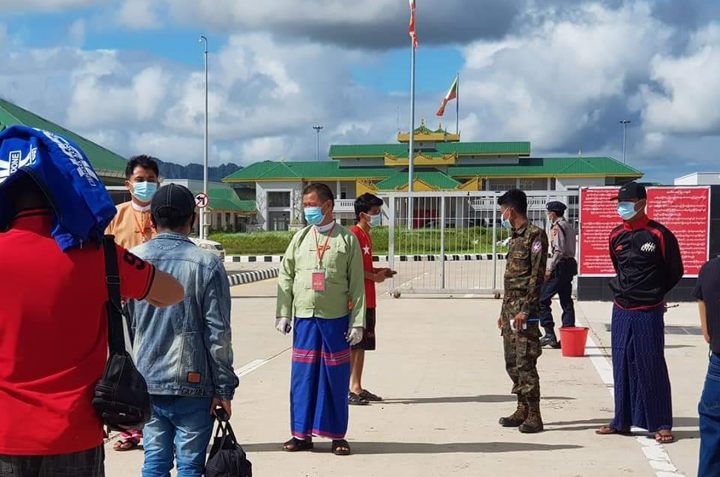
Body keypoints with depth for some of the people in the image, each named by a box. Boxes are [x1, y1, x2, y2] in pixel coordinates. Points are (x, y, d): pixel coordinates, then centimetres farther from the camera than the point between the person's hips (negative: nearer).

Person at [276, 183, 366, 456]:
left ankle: (337, 435, 14)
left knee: (336, 377, 3)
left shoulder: (347, 239, 1)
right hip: (304, 318, 2)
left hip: (337, 320, -2)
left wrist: (357, 322, -5)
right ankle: (301, 434, 15)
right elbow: (286, 277, 10)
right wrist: (283, 314, 2)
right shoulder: (301, 238, 9)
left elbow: (357, 284, 0)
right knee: (303, 375, 4)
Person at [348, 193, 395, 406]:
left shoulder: (366, 236, 18)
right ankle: (346, 390, -3)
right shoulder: (354, 235, -13)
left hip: (368, 300, 10)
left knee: (363, 344, 12)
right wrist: (374, 276, -13)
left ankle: (357, 388, 19)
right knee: (352, 345, -7)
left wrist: (378, 271, 10)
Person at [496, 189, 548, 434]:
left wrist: (526, 310, -21)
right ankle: (522, 410, 20)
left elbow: (537, 276, -16)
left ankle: (534, 416, -5)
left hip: (524, 310, -9)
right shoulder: (515, 237, 17)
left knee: (525, 363, -9)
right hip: (510, 309, 9)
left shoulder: (535, 235, -10)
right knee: (512, 362, 12)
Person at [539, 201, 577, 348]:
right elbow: (570, 248, 16)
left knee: (542, 300, -5)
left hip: (559, 266, -9)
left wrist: (550, 268, -20)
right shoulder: (569, 226, 17)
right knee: (566, 301, 10)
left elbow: (559, 250, -20)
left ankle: (549, 334, -9)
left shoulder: (557, 227, -11)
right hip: (570, 264, 9)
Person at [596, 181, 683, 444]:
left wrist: (652, 294, 9)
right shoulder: (616, 236, 6)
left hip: (648, 313, -5)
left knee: (652, 367, -1)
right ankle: (622, 421, 21)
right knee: (622, 366, 11)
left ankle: (661, 425, 8)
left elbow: (674, 272, 1)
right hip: (621, 311, 5)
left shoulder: (660, 235, -10)